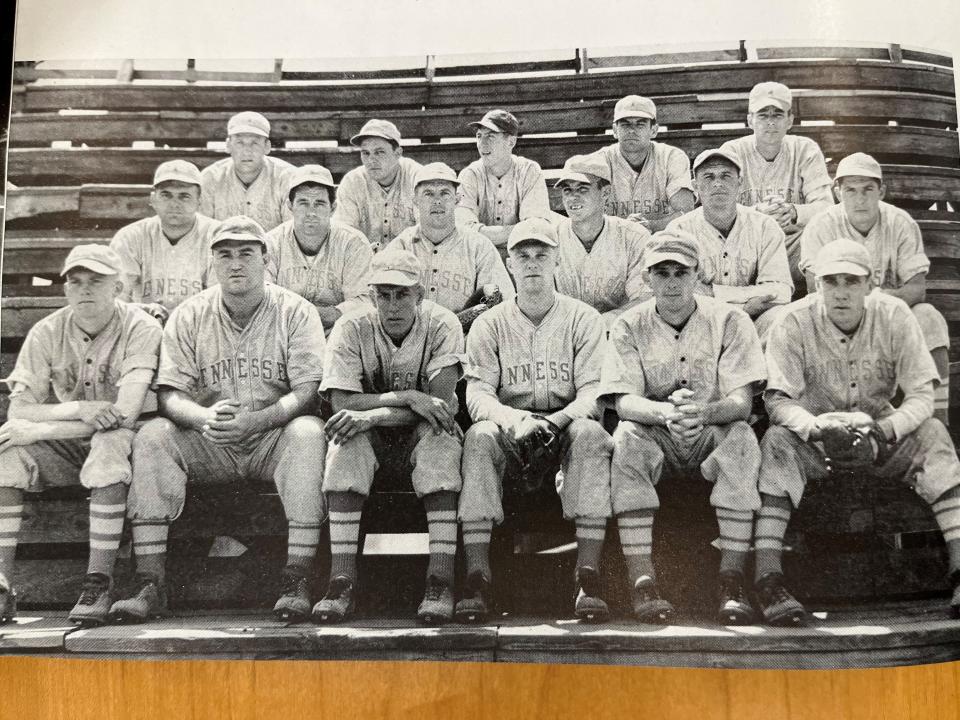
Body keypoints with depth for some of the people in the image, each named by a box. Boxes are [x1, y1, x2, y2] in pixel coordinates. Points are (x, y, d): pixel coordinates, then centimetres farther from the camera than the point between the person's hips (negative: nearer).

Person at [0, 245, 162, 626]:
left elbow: (126, 412, -24)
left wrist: (40, 430, -23)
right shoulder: (47, 333, -1)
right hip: (64, 451, 4)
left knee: (111, 440, -36)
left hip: (117, 444, -4)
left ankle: (99, 583, -32)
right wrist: (78, 409, -24)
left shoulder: (140, 328, -13)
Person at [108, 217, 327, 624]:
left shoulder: (296, 312, 0)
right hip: (208, 447, 2)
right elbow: (170, 395, -2)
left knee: (308, 431, -33)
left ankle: (296, 580, -33)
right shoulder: (189, 316, 6)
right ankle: (150, 585, -24)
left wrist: (253, 421, -28)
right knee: (152, 436, -23)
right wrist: (205, 418, -26)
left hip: (272, 440, -2)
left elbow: (308, 392, -11)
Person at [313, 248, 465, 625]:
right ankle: (341, 580, -32)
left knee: (440, 435, -34)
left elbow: (441, 403, -24)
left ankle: (441, 580, -35)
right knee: (346, 441, -31)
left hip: (421, 437, -1)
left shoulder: (441, 324, -13)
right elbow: (342, 402, -20)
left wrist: (372, 415, -32)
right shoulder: (352, 328, -10)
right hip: (373, 438, 1)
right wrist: (408, 398, -30)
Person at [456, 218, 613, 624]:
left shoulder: (583, 319, 8)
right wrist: (516, 419, -25)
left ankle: (588, 577, -36)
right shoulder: (490, 324, 9)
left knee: (590, 433, -33)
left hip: (566, 428, 0)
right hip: (510, 434, 1)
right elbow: (477, 395, -3)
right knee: (479, 435, -32)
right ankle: (477, 578, -35)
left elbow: (594, 393, -3)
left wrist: (557, 420, -23)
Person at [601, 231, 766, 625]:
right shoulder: (629, 326, 1)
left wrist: (703, 412, -36)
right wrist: (665, 412, -35)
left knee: (742, 437, -32)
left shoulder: (730, 320, -2)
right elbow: (624, 401, -12)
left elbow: (741, 401, -12)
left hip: (712, 434, 0)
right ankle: (642, 580, -32)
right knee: (626, 439, -31)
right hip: (656, 438, 1)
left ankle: (732, 578, -30)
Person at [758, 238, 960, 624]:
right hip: (813, 436, -2)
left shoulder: (895, 316, -10)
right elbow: (777, 400, -19)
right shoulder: (794, 323, -14)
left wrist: (883, 430, -32)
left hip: (880, 433, 2)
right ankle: (767, 576, -37)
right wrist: (817, 426, -39)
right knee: (777, 441, -31)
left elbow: (922, 396, -13)